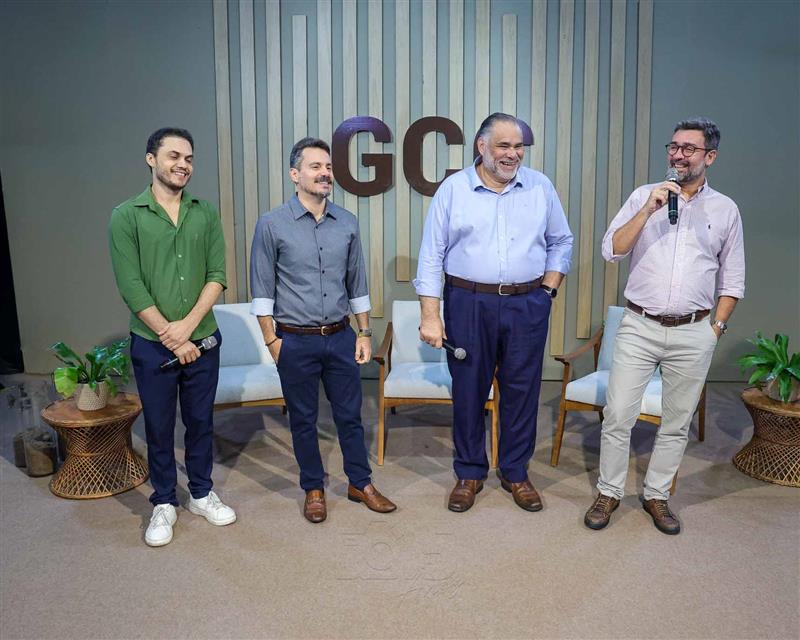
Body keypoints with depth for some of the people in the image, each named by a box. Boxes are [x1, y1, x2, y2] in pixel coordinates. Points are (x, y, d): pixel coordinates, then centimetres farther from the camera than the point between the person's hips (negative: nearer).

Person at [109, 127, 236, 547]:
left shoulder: (206, 213, 2)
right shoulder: (126, 216, -7)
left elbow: (217, 275, -2)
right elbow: (131, 287, -12)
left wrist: (189, 324, -14)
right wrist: (171, 337, -13)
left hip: (202, 339, 2)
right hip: (152, 344, -2)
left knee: (200, 422, 15)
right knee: (158, 427, 11)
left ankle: (202, 494, 33)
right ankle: (164, 504, 29)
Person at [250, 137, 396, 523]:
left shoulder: (347, 223, 4)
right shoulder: (272, 225, -7)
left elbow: (357, 283, 10)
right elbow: (262, 288, -4)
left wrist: (364, 333, 8)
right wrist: (271, 341, -7)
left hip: (340, 337, 3)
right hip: (296, 342, -3)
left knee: (350, 415, 12)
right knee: (303, 419, 11)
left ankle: (360, 484, 29)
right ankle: (313, 489, 28)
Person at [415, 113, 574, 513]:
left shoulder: (540, 187, 6)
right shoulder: (453, 189, 0)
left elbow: (561, 242, 15)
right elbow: (431, 255, -2)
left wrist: (548, 290, 4)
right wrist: (430, 315, -7)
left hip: (527, 306, 2)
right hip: (468, 303, -1)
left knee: (521, 391, 9)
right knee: (468, 391, 6)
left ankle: (515, 473, 26)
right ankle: (469, 473, 24)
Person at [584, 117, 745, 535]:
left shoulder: (725, 209, 6)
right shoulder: (644, 196, 3)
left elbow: (732, 281, 11)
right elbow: (611, 251, -9)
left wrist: (716, 328, 4)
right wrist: (649, 210, -17)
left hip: (693, 334, 1)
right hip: (639, 327, -1)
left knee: (677, 423, 11)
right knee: (618, 417, 0)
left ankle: (657, 496, 27)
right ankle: (609, 493, 18)